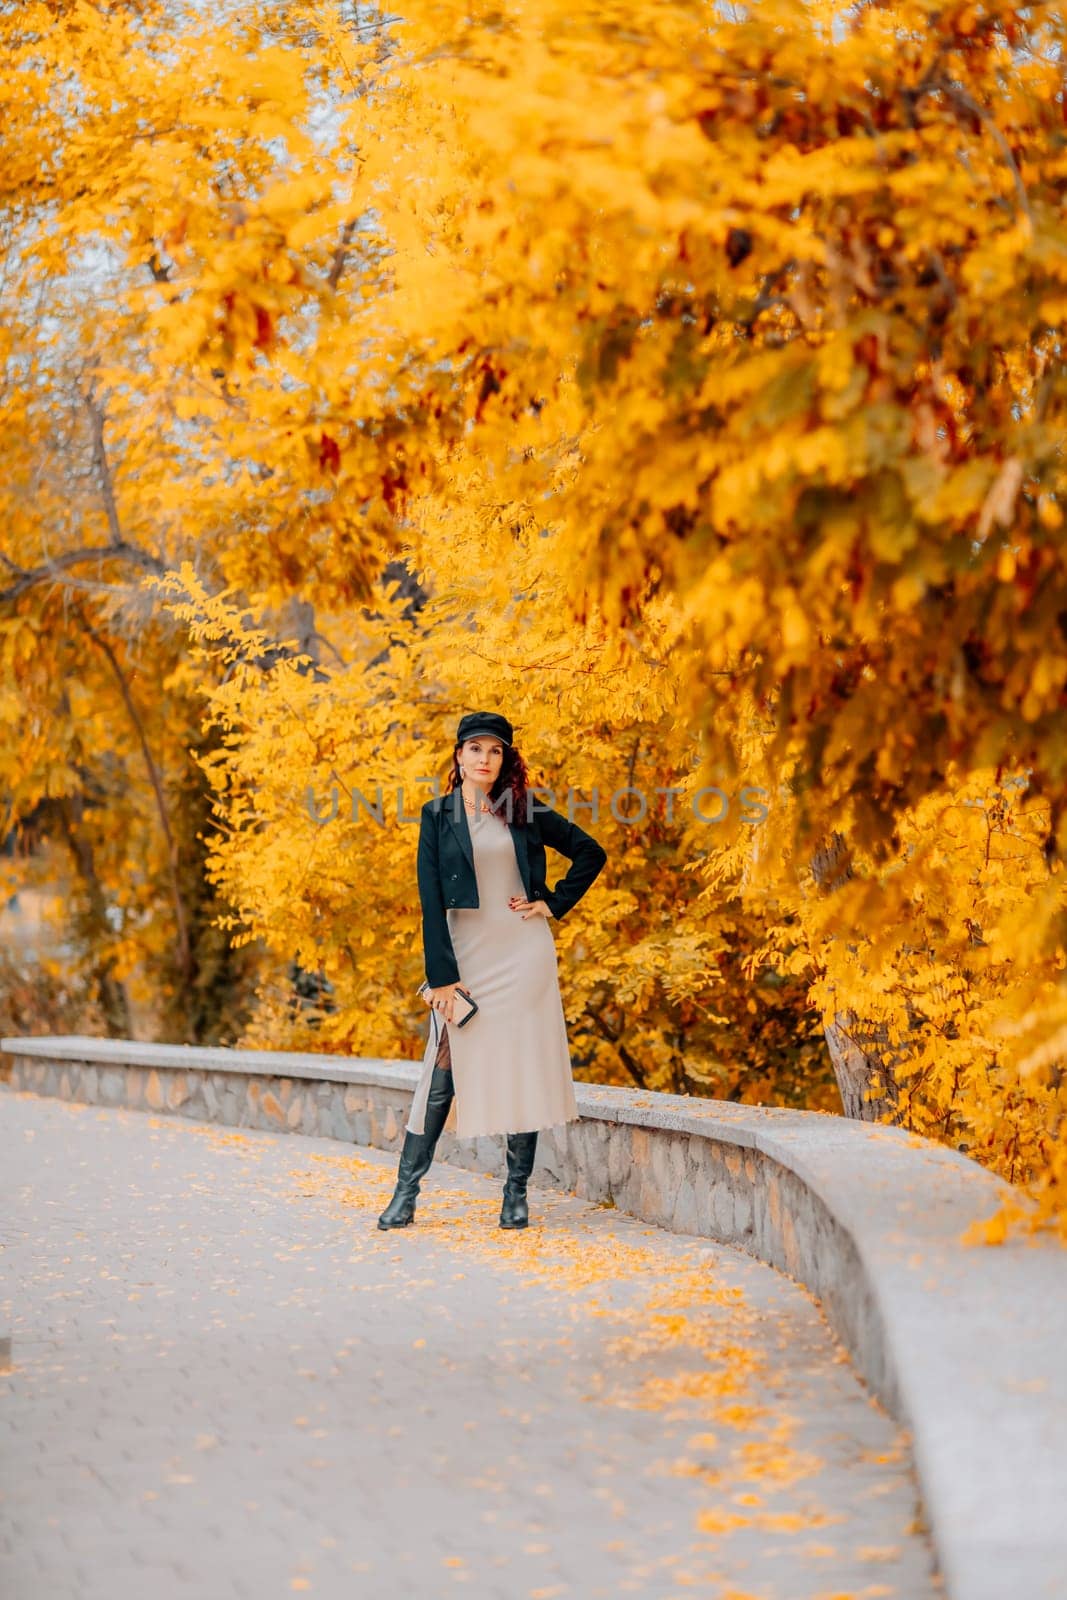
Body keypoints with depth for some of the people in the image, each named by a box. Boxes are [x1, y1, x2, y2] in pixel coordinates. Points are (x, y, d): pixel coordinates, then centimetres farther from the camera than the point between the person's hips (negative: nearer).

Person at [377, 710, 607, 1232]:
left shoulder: (524, 811, 6)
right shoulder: (437, 816, 3)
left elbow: (590, 852, 14)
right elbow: (431, 900, -2)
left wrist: (555, 903, 3)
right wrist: (441, 975, -9)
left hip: (523, 953, 1)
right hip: (464, 953, -1)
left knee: (523, 1066, 0)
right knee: (446, 1068, -5)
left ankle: (516, 1194, 7)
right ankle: (406, 1192, 0)